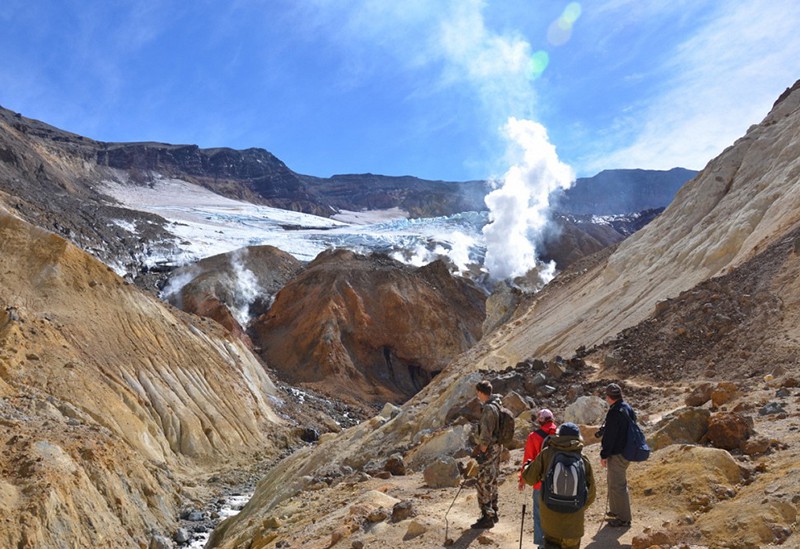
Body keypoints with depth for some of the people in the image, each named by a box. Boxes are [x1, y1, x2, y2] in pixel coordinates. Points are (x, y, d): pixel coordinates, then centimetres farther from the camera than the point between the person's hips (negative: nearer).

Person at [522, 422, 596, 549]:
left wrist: (526, 465, 18)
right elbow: (591, 492, 1)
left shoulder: (547, 454, -9)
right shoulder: (583, 460, -6)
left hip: (550, 515, 0)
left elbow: (529, 478, -4)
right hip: (573, 519, 0)